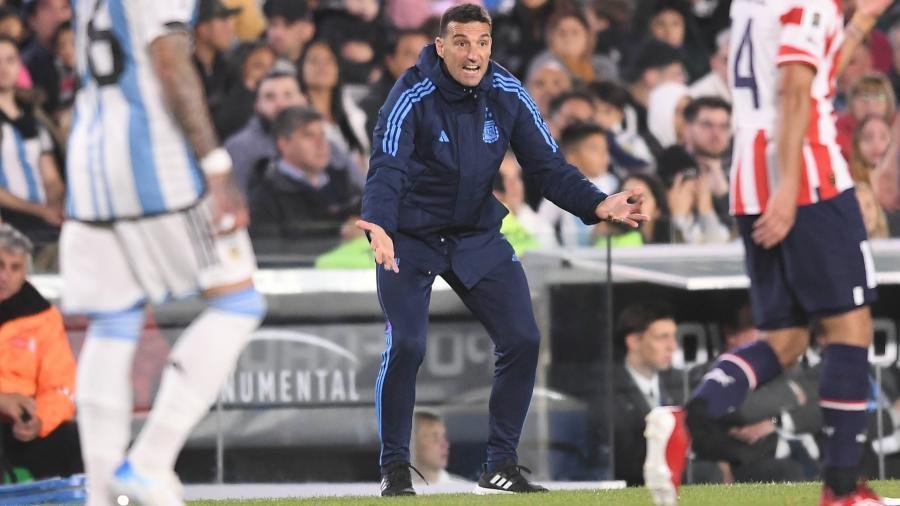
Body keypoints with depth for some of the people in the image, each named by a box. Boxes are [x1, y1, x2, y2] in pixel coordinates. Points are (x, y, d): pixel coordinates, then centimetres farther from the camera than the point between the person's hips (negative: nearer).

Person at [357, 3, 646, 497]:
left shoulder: (508, 96, -8)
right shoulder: (412, 97, -22)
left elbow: (548, 165, -6)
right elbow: (387, 168, -33)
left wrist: (598, 205, -23)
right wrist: (379, 227, -52)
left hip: (478, 236, 5)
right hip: (410, 237, -4)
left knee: (522, 340, -3)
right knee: (405, 345, -17)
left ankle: (500, 465, 11)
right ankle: (395, 469, 0)